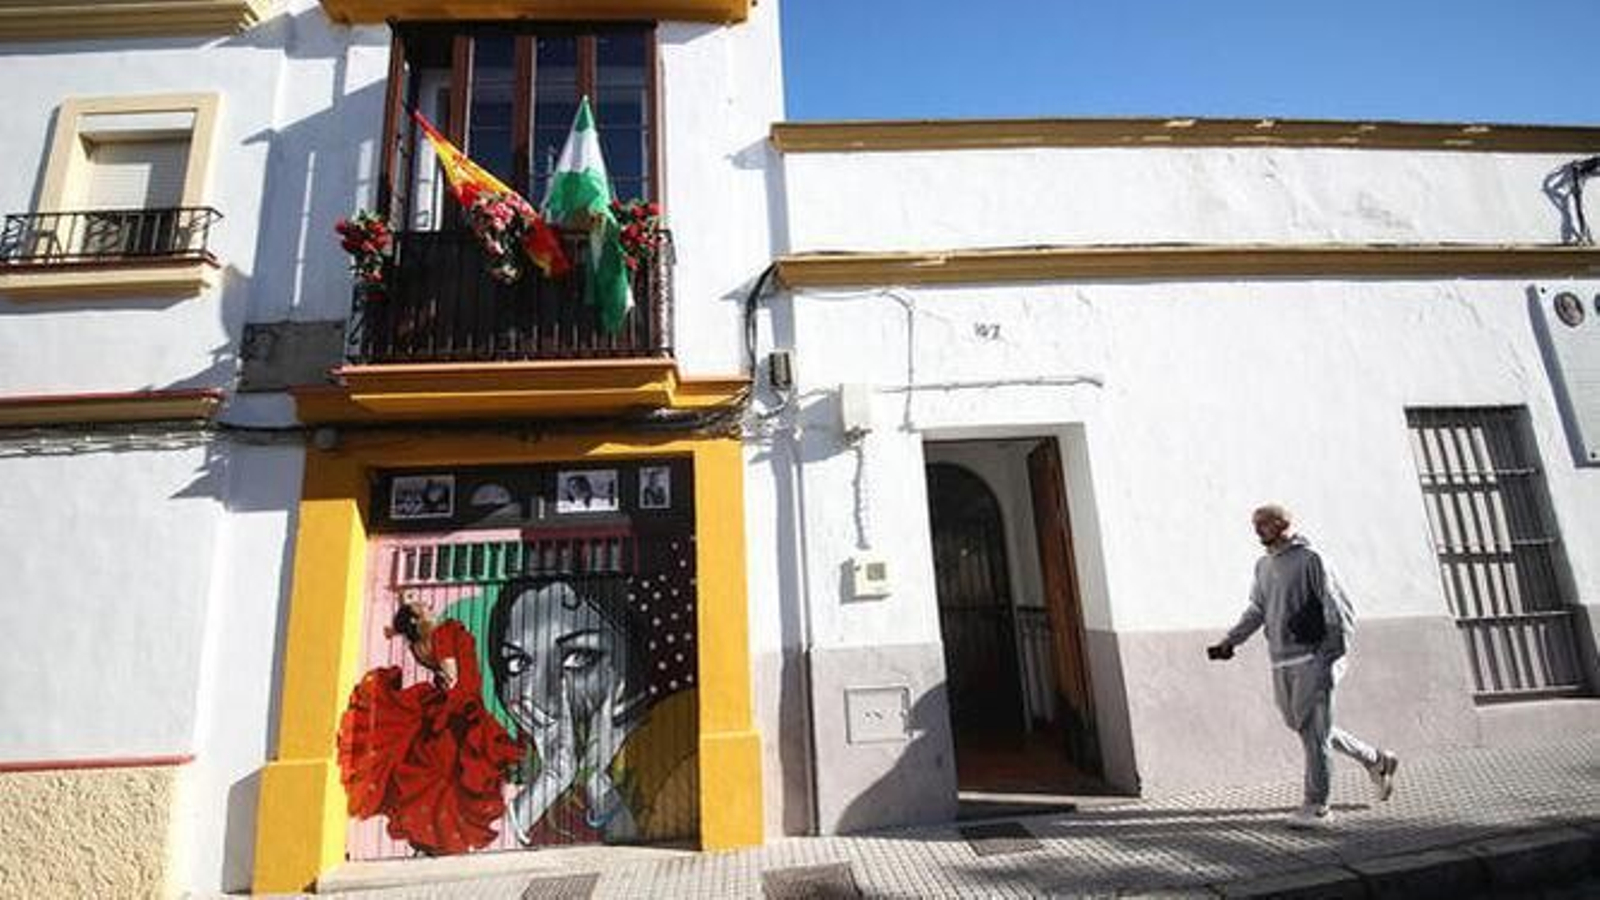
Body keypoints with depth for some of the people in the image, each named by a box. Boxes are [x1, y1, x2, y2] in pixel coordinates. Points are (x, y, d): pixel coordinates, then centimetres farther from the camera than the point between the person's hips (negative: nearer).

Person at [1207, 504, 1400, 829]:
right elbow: (1257, 611, 17)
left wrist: (1334, 651, -17)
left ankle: (1316, 806, 9)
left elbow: (1336, 605, -10)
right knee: (1302, 726, 16)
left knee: (1313, 731, -2)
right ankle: (1377, 761, 35)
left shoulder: (1309, 559, -8)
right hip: (1281, 663, 7)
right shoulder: (1263, 566, 12)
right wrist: (1230, 641, 8)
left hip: (1312, 659, -7)